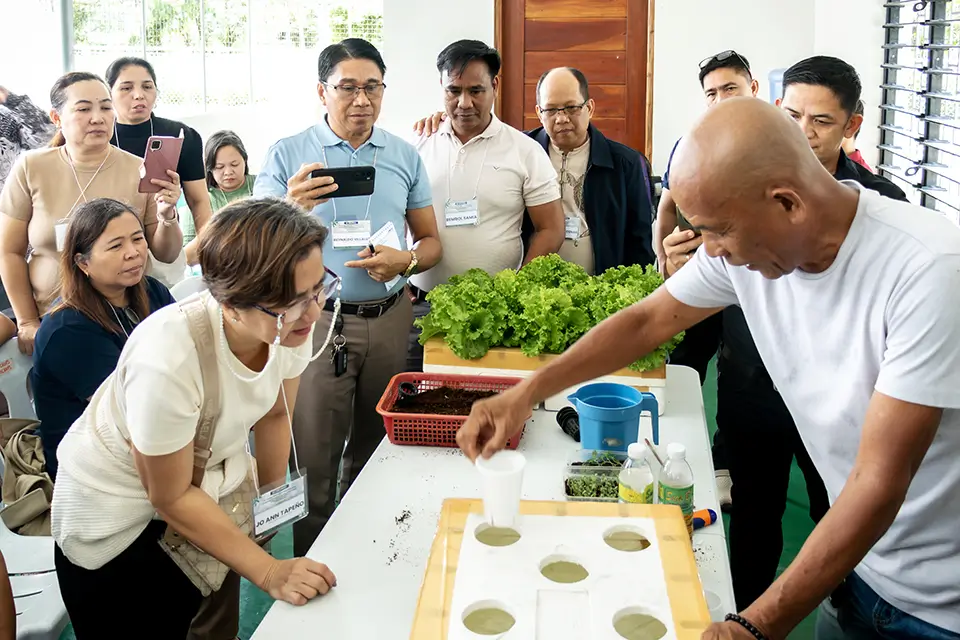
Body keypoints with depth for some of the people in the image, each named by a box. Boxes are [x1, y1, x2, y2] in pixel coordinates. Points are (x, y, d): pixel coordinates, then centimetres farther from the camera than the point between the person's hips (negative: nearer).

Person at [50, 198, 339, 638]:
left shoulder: (291, 321, -22)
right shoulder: (168, 358, -39)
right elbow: (171, 498, -24)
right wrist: (269, 572, -22)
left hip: (211, 479, 5)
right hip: (114, 511, -5)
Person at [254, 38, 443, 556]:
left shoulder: (404, 157, 9)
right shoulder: (287, 156, 0)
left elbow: (431, 243, 12)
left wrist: (405, 260, -11)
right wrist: (291, 209, -23)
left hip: (389, 317, 3)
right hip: (316, 319, -3)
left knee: (376, 449, 14)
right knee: (313, 457, -1)